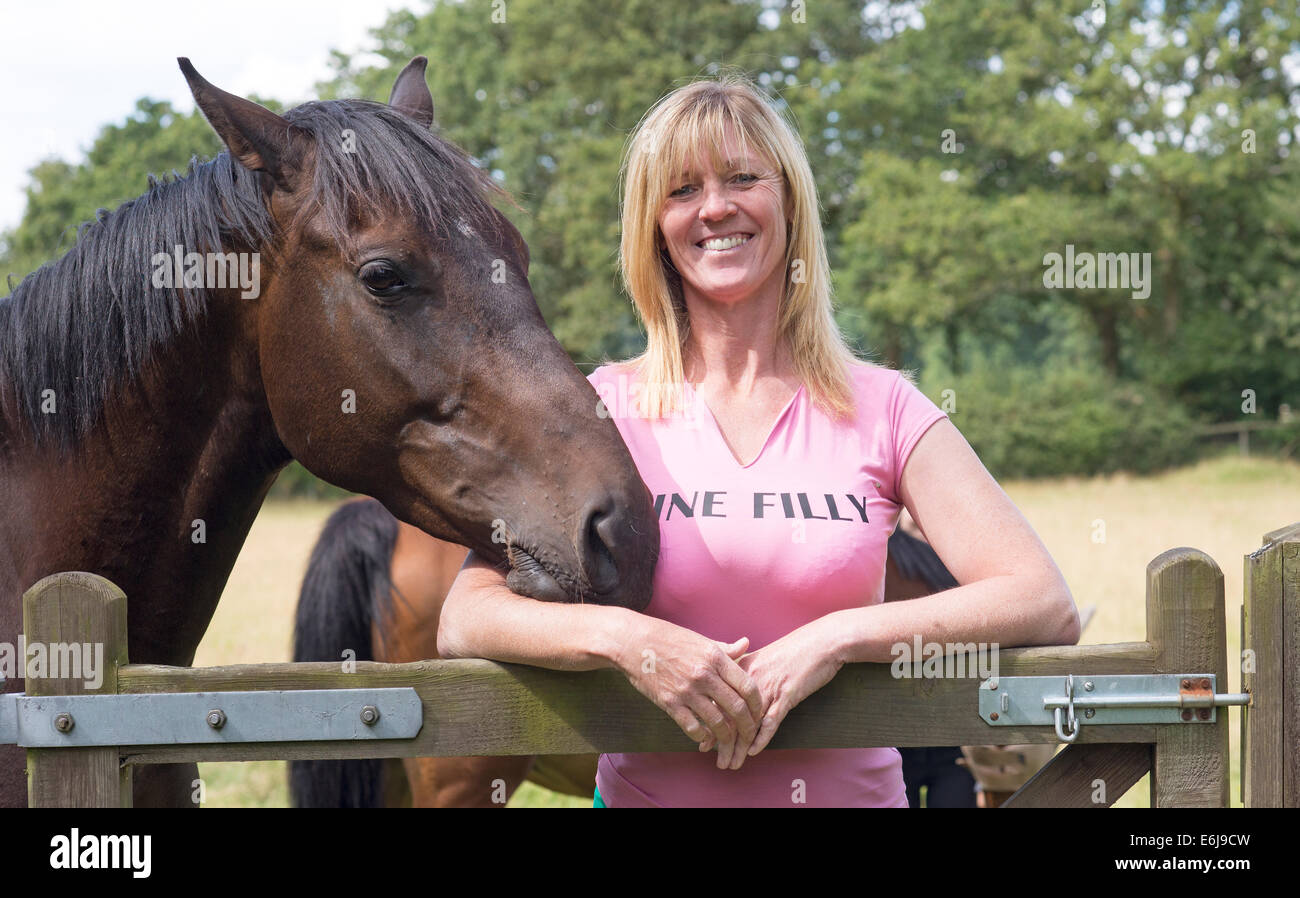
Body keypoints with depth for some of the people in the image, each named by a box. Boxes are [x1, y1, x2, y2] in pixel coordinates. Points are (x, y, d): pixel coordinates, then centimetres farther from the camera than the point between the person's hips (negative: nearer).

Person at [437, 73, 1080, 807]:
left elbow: (1048, 607, -3)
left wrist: (842, 638, -14)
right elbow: (464, 622, -3)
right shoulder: (604, 409, 5)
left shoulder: (882, 410, 5)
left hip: (854, 789, 2)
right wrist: (620, 638, -19)